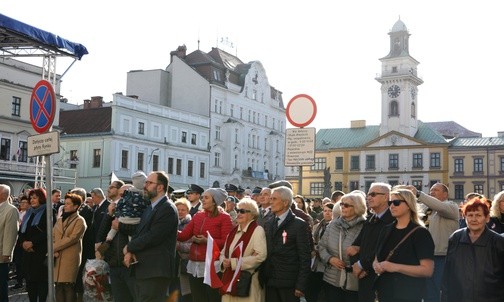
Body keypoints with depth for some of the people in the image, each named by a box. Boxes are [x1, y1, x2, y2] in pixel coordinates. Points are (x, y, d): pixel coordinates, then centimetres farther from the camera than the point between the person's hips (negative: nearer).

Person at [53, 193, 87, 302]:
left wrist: (54, 248, -9)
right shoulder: (60, 220, 19)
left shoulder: (79, 221, -3)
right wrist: (54, 251, -7)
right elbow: (52, 236, 11)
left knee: (69, 286, -7)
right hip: (57, 259, 6)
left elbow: (71, 239, -12)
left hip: (71, 259, -6)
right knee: (59, 286, 5)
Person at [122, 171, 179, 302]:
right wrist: (130, 251, -4)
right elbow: (139, 234, 16)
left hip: (156, 271, -9)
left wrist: (129, 248, -6)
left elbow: (152, 237, -19)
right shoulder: (149, 209, 20)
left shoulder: (168, 209, -11)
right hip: (141, 269, 9)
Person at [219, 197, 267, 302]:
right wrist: (224, 262, -5)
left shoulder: (257, 230, -8)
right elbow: (223, 252, 19)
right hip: (229, 279, 6)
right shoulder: (234, 230, 14)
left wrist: (233, 263, -17)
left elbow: (260, 256, -19)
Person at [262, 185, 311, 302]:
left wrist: (301, 285, -14)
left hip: (289, 283, -5)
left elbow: (305, 257, -9)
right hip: (270, 282, 5)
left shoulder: (300, 225, -6)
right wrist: (262, 277, 6)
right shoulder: (269, 224, 14)